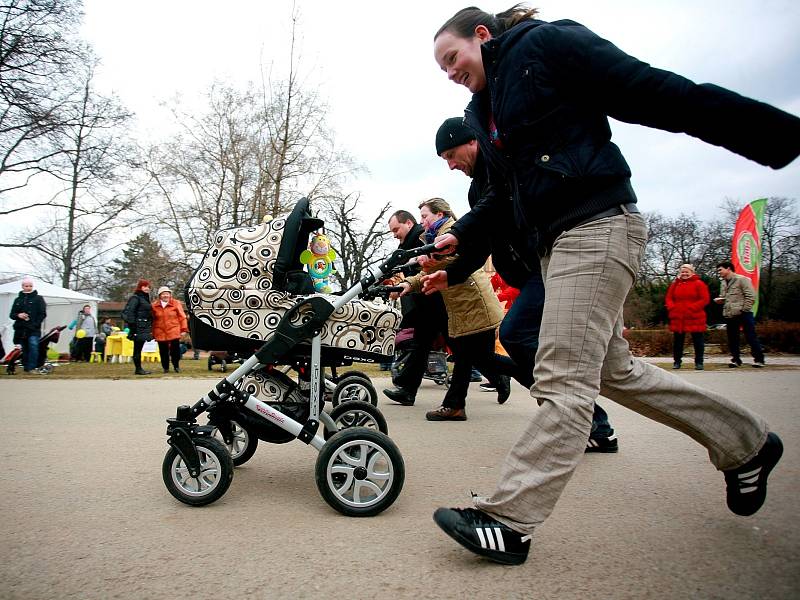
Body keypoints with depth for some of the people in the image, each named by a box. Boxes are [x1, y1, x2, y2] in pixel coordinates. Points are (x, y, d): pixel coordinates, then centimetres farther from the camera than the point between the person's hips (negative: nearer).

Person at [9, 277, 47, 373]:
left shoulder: (38, 298, 5)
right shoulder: (18, 300, 16)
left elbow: (43, 314, 0)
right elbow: (11, 314, 17)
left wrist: (35, 324, -11)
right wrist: (18, 315, -6)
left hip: (34, 330, -4)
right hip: (20, 329, 4)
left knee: (33, 346, -21)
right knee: (24, 350, 8)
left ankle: (32, 368, -21)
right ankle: (25, 368, 16)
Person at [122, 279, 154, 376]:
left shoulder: (145, 298, 20)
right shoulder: (135, 298, -8)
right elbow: (129, 312, -16)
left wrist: (150, 329, 20)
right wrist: (132, 326, -20)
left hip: (144, 328, 9)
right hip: (139, 329, -9)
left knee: (139, 349, 12)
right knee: (137, 349, -4)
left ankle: (139, 368, 15)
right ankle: (138, 369, 0)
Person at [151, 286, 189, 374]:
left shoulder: (176, 303, 2)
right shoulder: (154, 306, 5)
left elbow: (182, 317, 2)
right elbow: (152, 320, 8)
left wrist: (184, 329, -2)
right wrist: (153, 333, 7)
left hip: (174, 332, -1)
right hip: (160, 333, 2)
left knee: (175, 350, -2)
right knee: (163, 351, 6)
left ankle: (176, 366, 14)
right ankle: (165, 367, 19)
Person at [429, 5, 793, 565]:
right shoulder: (482, 112, 18)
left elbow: (656, 93, -11)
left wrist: (778, 136, -13)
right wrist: (462, 233, 8)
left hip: (599, 223, -9)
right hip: (557, 239, 10)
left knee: (563, 381, -10)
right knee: (614, 370, 14)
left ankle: (508, 521, -5)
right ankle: (747, 442, 31)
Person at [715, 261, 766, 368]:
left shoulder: (742, 279, -7)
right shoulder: (723, 283, 15)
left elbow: (751, 296, -12)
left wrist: (744, 310, -15)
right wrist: (719, 300, 5)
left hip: (743, 314, -7)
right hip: (729, 315, 7)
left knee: (751, 337, -2)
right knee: (732, 339, 9)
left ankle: (759, 359, 7)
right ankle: (736, 359, 19)